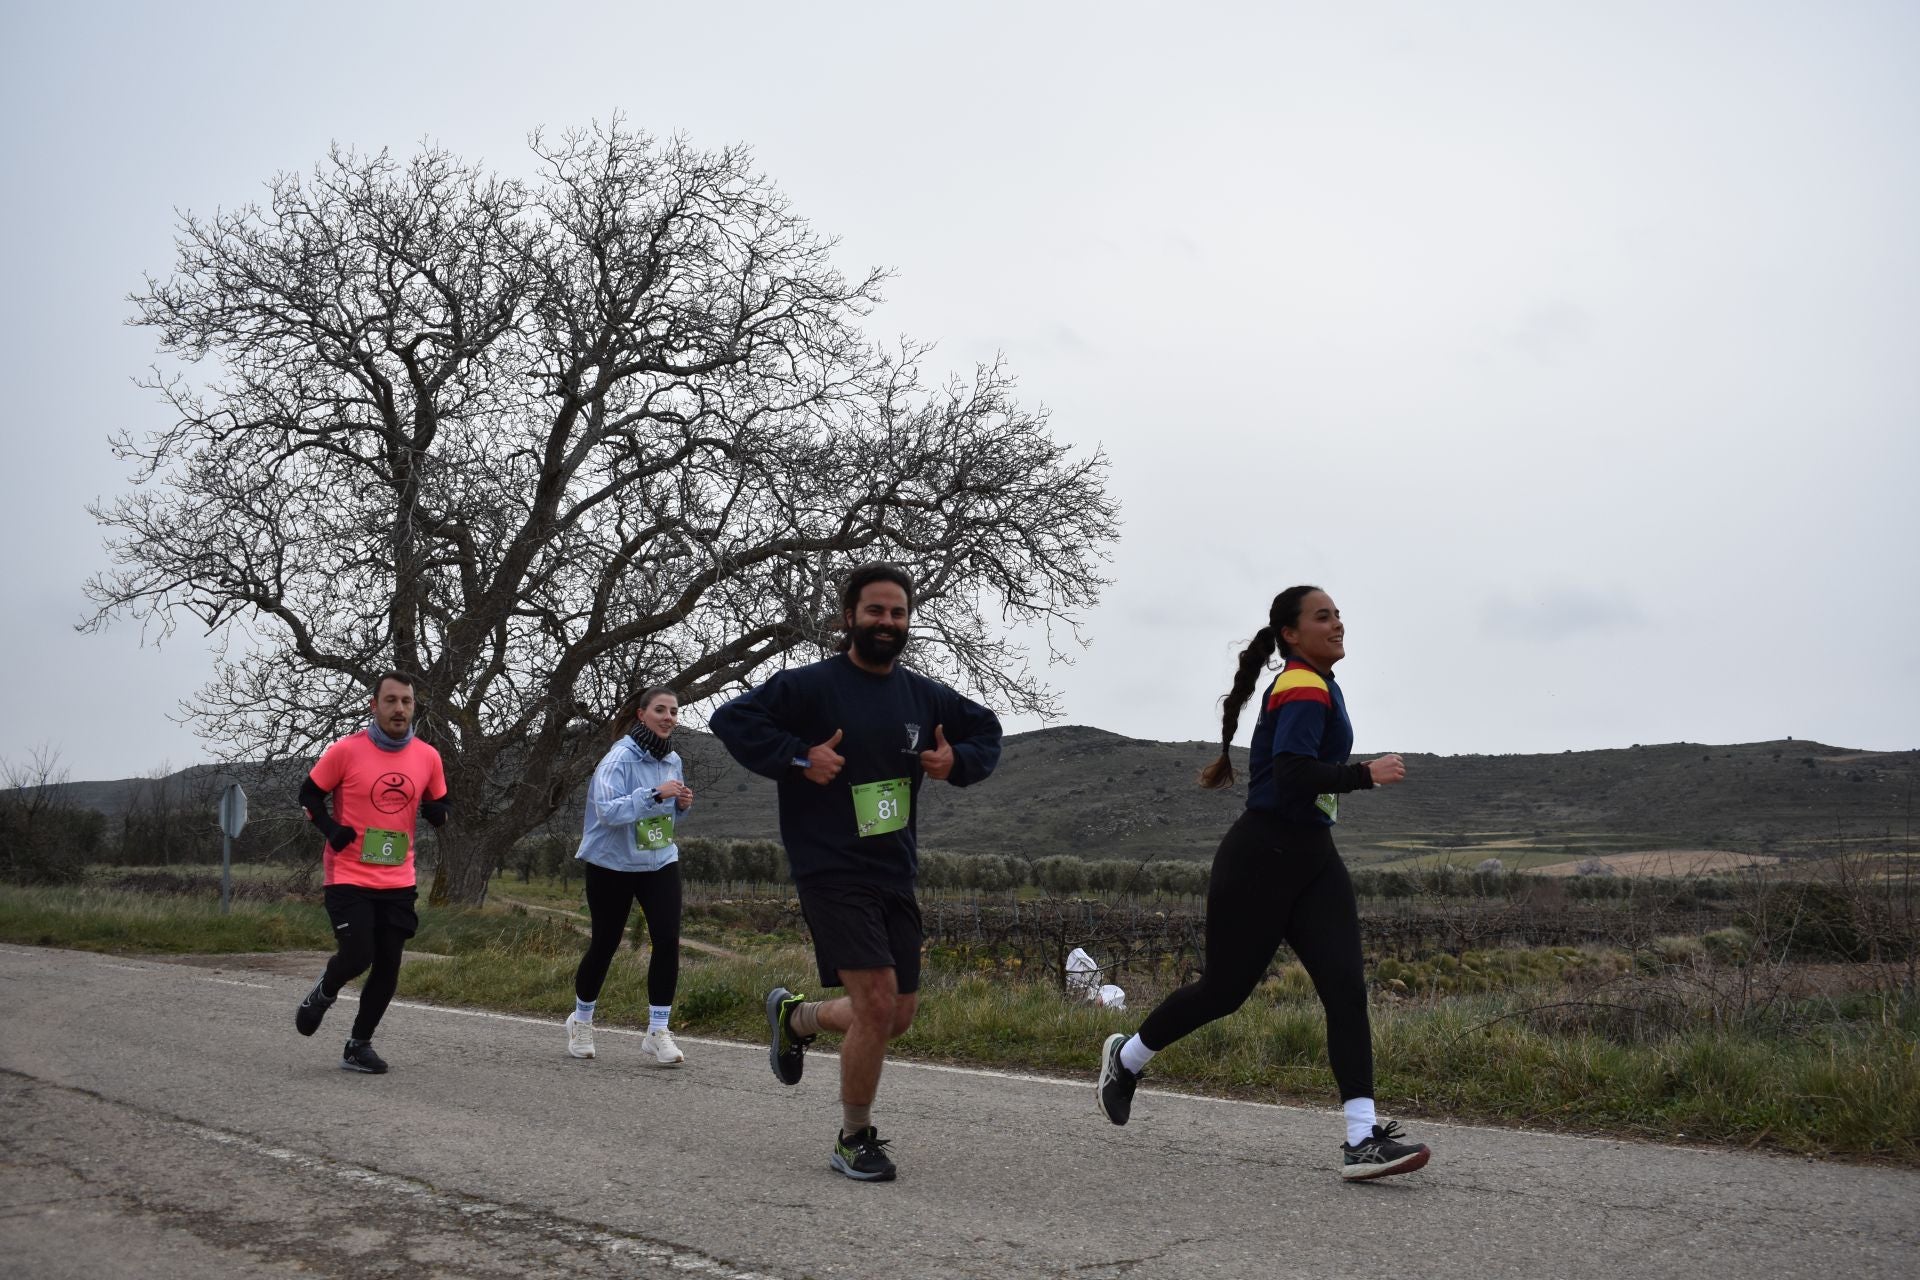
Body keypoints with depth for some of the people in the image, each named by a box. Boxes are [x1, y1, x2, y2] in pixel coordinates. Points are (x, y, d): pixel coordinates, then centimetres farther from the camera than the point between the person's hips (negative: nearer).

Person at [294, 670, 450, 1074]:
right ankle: (322, 994, 24)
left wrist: (436, 812, -10)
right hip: (349, 878, -4)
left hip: (398, 883, 4)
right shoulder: (346, 751, -9)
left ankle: (359, 1046, 20)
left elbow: (438, 809, 14)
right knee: (357, 956, -11)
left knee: (388, 968, 4)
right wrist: (333, 832, -13)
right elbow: (309, 795, 2)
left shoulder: (428, 757, 1)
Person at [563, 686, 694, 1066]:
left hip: (660, 863, 5)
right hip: (612, 864, -5)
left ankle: (657, 1032, -2)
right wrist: (655, 793, -34)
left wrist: (682, 804, -3)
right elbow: (607, 810, -30)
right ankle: (581, 1020, 32)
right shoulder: (620, 757, -17)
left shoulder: (673, 760, 4)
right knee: (604, 944, 8)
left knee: (668, 940, -10)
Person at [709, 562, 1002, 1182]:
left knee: (898, 1015, 12)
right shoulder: (812, 685, -9)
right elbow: (730, 718, -12)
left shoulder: (923, 695, 7)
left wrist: (957, 760, 1)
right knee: (878, 1002, -15)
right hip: (832, 873, -6)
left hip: (896, 876, 7)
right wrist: (797, 757, -20)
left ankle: (795, 1016, 40)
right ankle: (855, 1140, 7)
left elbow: (987, 731, 22)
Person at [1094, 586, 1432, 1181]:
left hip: (1312, 858, 9)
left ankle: (1362, 1140, -11)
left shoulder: (1316, 686, 16)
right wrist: (1367, 774, -24)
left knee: (1346, 987, -7)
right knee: (1224, 988, 4)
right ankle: (1125, 1058, 28)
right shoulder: (1303, 688, -14)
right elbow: (1292, 774, -26)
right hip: (1261, 857, -9)